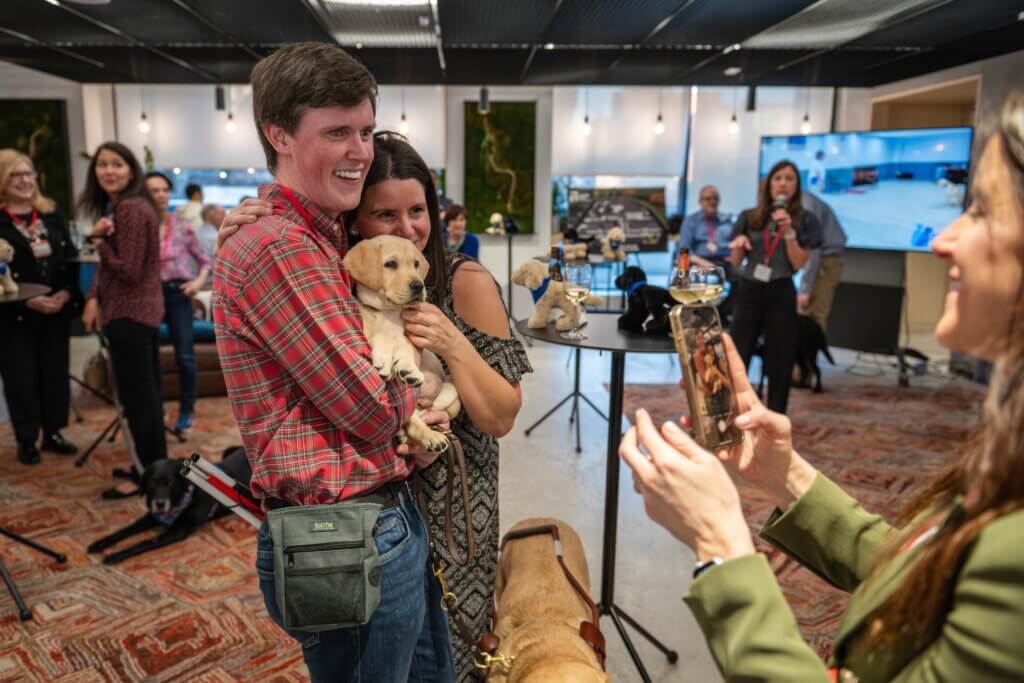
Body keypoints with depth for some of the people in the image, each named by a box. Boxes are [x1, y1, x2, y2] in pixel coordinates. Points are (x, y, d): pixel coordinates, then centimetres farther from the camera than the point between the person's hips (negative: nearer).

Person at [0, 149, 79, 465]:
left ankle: (52, 433, 22)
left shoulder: (52, 216, 9)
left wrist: (67, 293, -8)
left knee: (55, 372, 9)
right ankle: (26, 441, 16)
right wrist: (27, 300, -17)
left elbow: (71, 259, 7)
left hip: (57, 312, 4)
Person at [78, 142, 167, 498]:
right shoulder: (118, 207, 16)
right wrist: (94, 298, 2)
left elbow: (128, 271, -21)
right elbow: (109, 266, 17)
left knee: (136, 397, -3)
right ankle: (156, 466, 26)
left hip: (129, 314, -11)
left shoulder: (130, 209, -17)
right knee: (147, 393, 15)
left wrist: (100, 240, -10)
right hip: (142, 310, 11)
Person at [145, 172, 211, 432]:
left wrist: (200, 280, -6)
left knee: (185, 355, -2)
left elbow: (204, 259, 11)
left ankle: (186, 409, 15)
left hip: (177, 292, 0)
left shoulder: (181, 227, 3)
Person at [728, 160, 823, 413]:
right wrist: (740, 242, -12)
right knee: (736, 357, -4)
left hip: (781, 294, -1)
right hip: (748, 291, 1)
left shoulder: (804, 220, 5)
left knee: (779, 361, 2)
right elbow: (736, 261, 9)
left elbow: (799, 263, -3)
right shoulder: (749, 217, 8)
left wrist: (788, 231, -14)